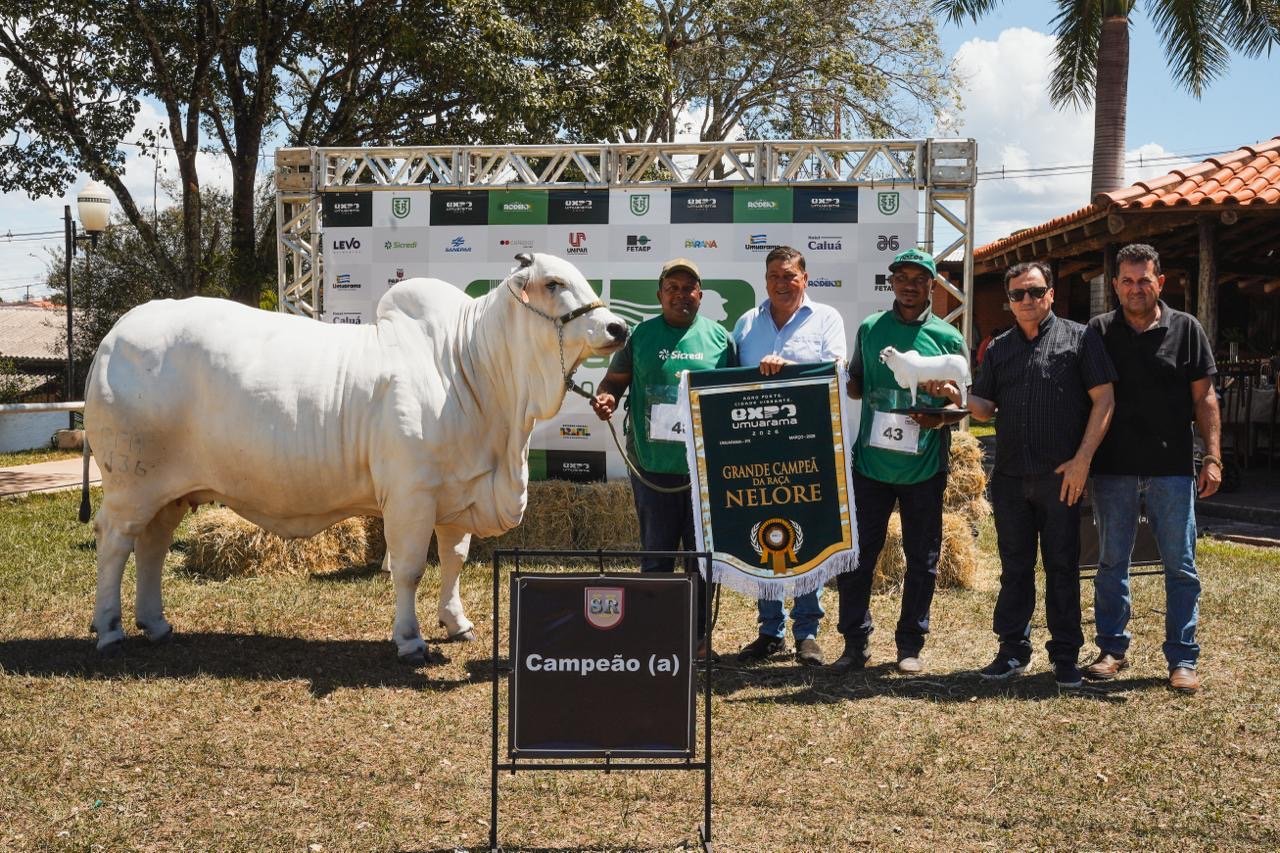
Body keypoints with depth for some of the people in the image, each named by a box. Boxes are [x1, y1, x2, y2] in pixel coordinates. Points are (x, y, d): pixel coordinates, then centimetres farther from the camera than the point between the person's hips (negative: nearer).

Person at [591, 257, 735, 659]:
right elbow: (614, 380, 8)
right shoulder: (641, 335, 4)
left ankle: (699, 638, 20)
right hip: (652, 466, 0)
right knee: (655, 556, 8)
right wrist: (604, 397, -15)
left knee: (701, 556, 9)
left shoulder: (719, 337, 5)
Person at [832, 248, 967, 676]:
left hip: (924, 466, 0)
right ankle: (855, 643, 12)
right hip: (870, 460, 1)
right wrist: (840, 384, -7)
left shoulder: (948, 338, 4)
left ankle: (910, 645, 20)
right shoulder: (870, 329, 7)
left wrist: (941, 419, -14)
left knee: (922, 559, 7)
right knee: (856, 554, 1)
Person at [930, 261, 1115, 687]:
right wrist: (956, 396, -8)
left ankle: (1066, 656, 12)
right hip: (1010, 476, 4)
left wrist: (1082, 458, -11)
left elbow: (1104, 400, -3)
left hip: (1060, 476, -4)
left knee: (1062, 565, 3)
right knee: (1014, 565, 9)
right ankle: (1013, 650, 18)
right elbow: (986, 407, 13)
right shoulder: (999, 348, 14)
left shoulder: (1080, 338, 1)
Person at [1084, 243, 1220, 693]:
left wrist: (1212, 457, -4)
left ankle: (1183, 659, 10)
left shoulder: (1186, 329, 3)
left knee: (1180, 566, 2)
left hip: (1172, 469, -1)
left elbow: (1204, 398, 3)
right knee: (1112, 563, 9)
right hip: (1113, 467, 1)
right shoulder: (1099, 331, 4)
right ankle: (1112, 649, 20)